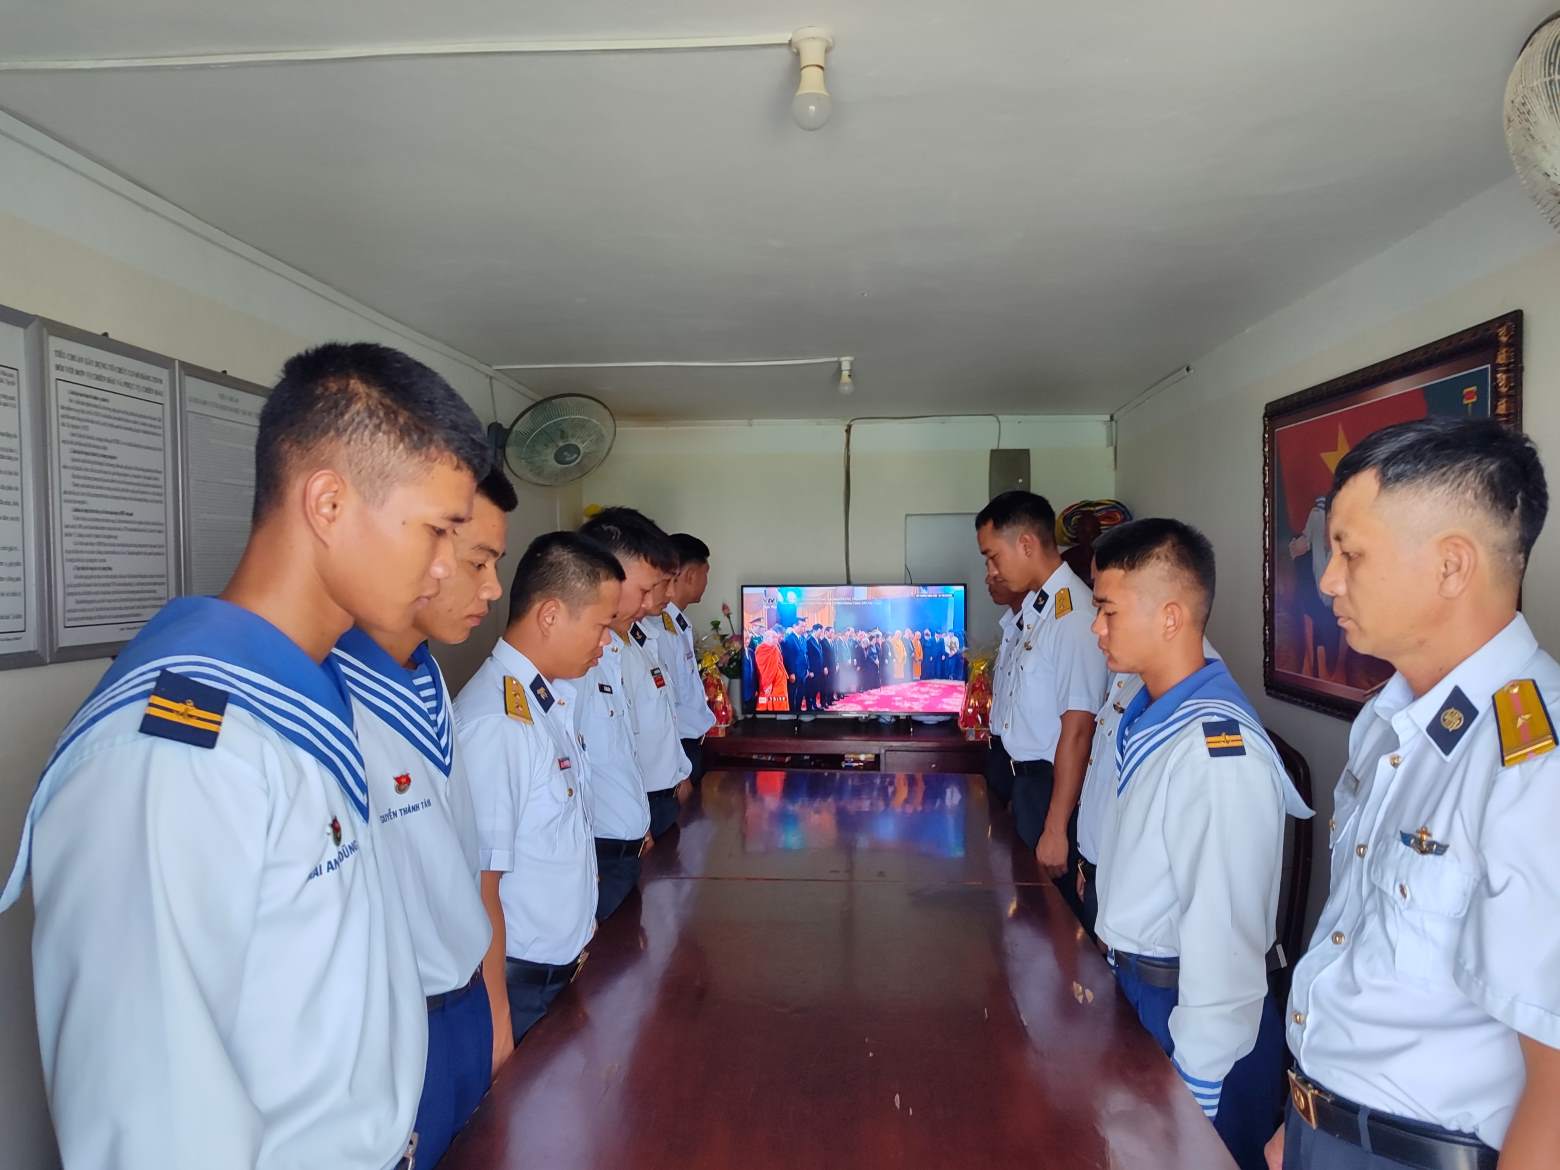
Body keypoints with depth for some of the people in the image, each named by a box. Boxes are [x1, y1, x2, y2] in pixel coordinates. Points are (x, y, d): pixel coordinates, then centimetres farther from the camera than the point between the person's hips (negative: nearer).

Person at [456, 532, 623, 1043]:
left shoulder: (556, 699, 1)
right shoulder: (495, 723, -25)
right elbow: (478, 889, -23)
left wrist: (581, 936, 14)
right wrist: (497, 1022, -17)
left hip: (565, 963, 8)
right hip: (519, 978, -8)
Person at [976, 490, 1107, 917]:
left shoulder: (1073, 614, -22)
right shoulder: (1035, 604, 7)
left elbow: (1077, 730, -23)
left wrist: (1056, 829, -20)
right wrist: (1020, 789, 15)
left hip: (1055, 784, -9)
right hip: (1027, 777, 9)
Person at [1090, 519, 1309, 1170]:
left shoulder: (1218, 752, -28)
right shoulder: (1146, 718, 0)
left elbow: (1225, 939, -25)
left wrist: (1196, 1095, -18)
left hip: (1191, 1010, -8)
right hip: (1136, 991, 8)